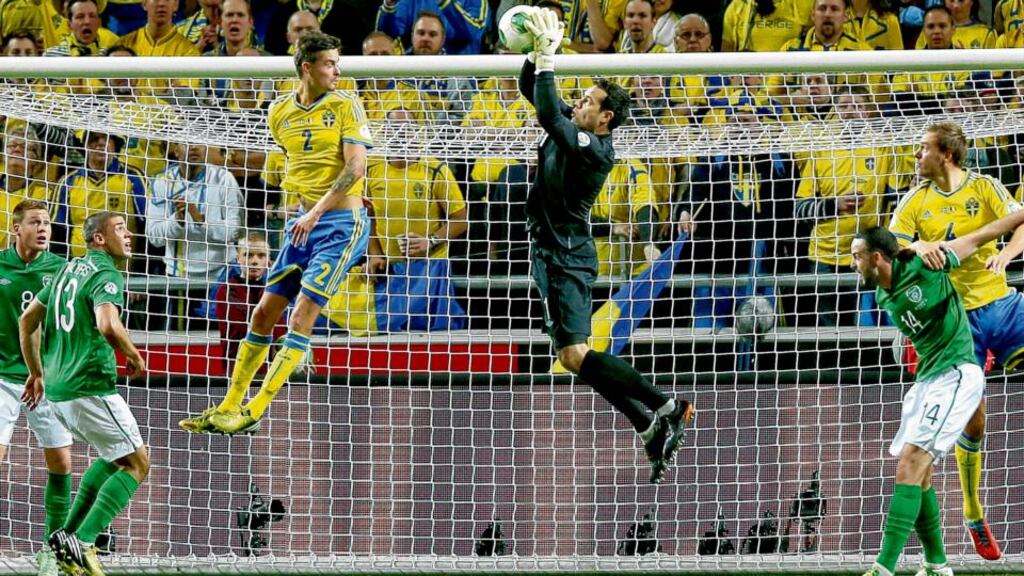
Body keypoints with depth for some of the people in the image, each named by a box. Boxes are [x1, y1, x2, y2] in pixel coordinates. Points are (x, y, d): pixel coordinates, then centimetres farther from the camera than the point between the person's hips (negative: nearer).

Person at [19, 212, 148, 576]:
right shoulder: (106, 275, -10)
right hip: (91, 387, -9)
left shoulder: (69, 270, 17)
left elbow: (27, 321, 22)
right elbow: (108, 325, -28)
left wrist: (36, 373, 28)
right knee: (137, 464, -1)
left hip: (57, 389, 9)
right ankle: (81, 543, -13)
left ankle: (69, 534, 18)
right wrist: (133, 356, -10)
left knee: (113, 456, 26)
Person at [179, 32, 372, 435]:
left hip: (344, 222, -6)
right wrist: (304, 202, 13)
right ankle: (228, 408, 15)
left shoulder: (345, 105, -8)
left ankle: (254, 412, -12)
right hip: (304, 222, 6)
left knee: (302, 317, -13)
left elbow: (356, 166, -17)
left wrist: (317, 212, -24)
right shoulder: (280, 113, 7)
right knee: (263, 313, 6)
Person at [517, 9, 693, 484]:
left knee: (576, 356, -17)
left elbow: (548, 115, -32)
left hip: (566, 260, -10)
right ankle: (652, 427, 11)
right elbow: (531, 90, 12)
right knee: (575, 358, 8)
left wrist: (547, 57, -28)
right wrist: (536, 53, -5)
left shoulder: (595, 150, -19)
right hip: (552, 254, 10)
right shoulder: (572, 129, 6)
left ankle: (666, 408, -11)